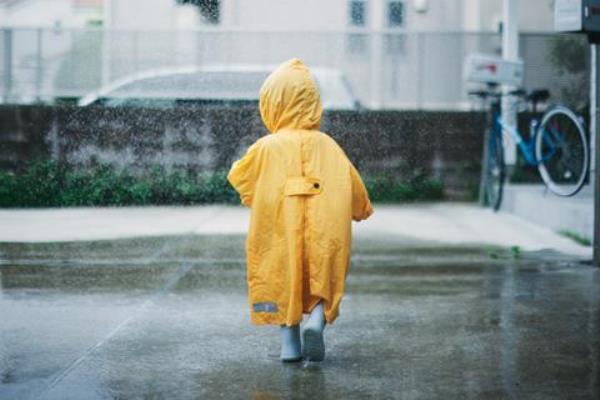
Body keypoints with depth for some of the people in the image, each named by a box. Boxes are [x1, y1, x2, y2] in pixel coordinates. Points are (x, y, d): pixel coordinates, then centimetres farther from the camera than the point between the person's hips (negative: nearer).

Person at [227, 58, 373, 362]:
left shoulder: (266, 148, -3)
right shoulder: (328, 146, 4)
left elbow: (239, 178, 12)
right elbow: (354, 186, 11)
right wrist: (361, 209, 31)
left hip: (280, 230, -1)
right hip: (325, 230, 1)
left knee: (283, 279, 11)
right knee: (322, 280, 11)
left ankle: (290, 342, 7)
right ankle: (317, 319, -15)